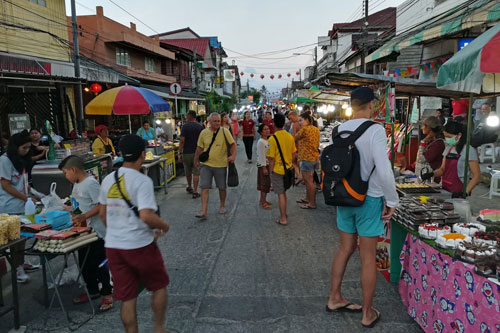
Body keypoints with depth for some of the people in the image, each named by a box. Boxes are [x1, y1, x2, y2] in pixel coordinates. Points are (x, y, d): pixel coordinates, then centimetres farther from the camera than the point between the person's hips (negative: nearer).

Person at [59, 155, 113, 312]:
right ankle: (92, 291, 34)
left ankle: (107, 294, 14)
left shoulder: (91, 183, -19)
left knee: (99, 264, 0)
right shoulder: (77, 184, 9)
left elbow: (101, 205, -24)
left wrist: (84, 216, -29)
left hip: (95, 232, -9)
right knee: (84, 264, 18)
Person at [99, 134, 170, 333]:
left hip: (113, 246, 5)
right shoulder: (142, 181, -16)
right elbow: (146, 216, -27)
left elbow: (102, 214, 13)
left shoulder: (108, 180, 4)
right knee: (159, 286, 19)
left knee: (126, 298, 13)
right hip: (140, 246, -5)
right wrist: (163, 225, -8)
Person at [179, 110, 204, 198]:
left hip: (187, 152, -1)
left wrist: (180, 153, -7)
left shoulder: (185, 126, -8)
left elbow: (182, 141, -12)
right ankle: (195, 192, -1)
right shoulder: (200, 126, 2)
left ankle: (189, 187, 36)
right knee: (196, 172, 2)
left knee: (188, 172, 17)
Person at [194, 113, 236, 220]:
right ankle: (204, 212, -6)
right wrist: (196, 161, 17)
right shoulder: (204, 133, 1)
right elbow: (199, 148, 11)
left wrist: (233, 156, -19)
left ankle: (222, 206, 35)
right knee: (204, 188, -6)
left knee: (222, 188, 13)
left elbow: (232, 144, -2)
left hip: (221, 164, -1)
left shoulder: (224, 131, -5)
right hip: (206, 164, 1)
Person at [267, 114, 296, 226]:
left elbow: (272, 159, -16)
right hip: (288, 169, 6)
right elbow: (294, 154, 8)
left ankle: (283, 219, 9)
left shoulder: (272, 139, -18)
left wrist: (270, 170, -4)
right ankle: (284, 214, 32)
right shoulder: (290, 136, 0)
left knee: (281, 194, 2)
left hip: (278, 170, -6)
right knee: (283, 192, 21)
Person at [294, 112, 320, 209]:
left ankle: (312, 204, 2)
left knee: (308, 181, -3)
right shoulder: (316, 129, 12)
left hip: (307, 157, -10)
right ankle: (307, 199, 32)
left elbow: (294, 139, -5)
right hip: (315, 157, 10)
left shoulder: (304, 129, -15)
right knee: (307, 180, 20)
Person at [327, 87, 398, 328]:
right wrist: (392, 201, -8)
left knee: (345, 249, 20)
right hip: (369, 199, -5)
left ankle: (335, 299, 33)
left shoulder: (340, 130, 1)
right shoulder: (375, 130, -17)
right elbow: (384, 170, -21)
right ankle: (368, 314, 21)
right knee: (368, 257, 7)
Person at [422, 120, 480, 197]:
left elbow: (477, 176, -10)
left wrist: (465, 193, -20)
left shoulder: (469, 150, -8)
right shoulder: (448, 148, 13)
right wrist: (432, 174, -1)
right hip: (445, 191, 6)